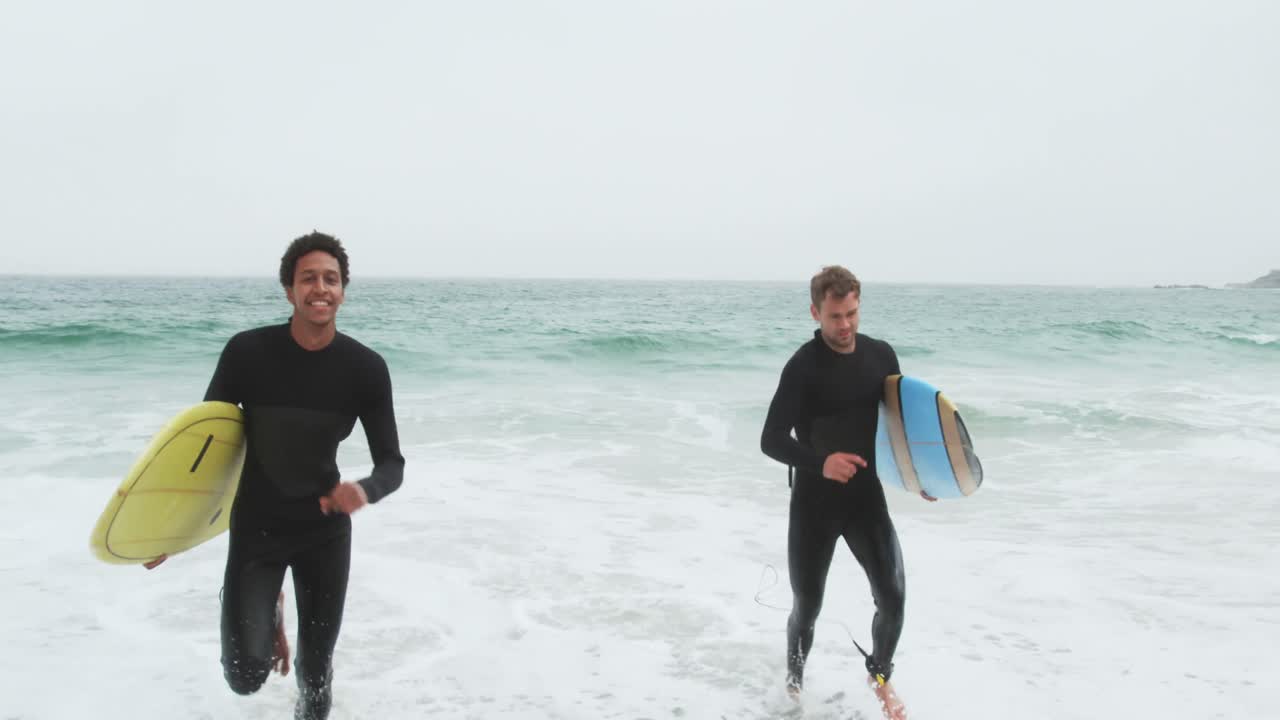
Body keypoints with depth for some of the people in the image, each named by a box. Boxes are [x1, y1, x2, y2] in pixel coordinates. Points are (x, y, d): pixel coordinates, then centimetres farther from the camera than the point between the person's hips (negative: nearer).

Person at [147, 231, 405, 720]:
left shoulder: (366, 368, -13)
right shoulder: (247, 352, -16)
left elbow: (392, 463, -9)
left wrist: (365, 490, -33)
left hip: (326, 530, 1)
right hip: (255, 528, -1)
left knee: (315, 672, 8)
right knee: (245, 677, -10)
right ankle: (267, 612, 24)